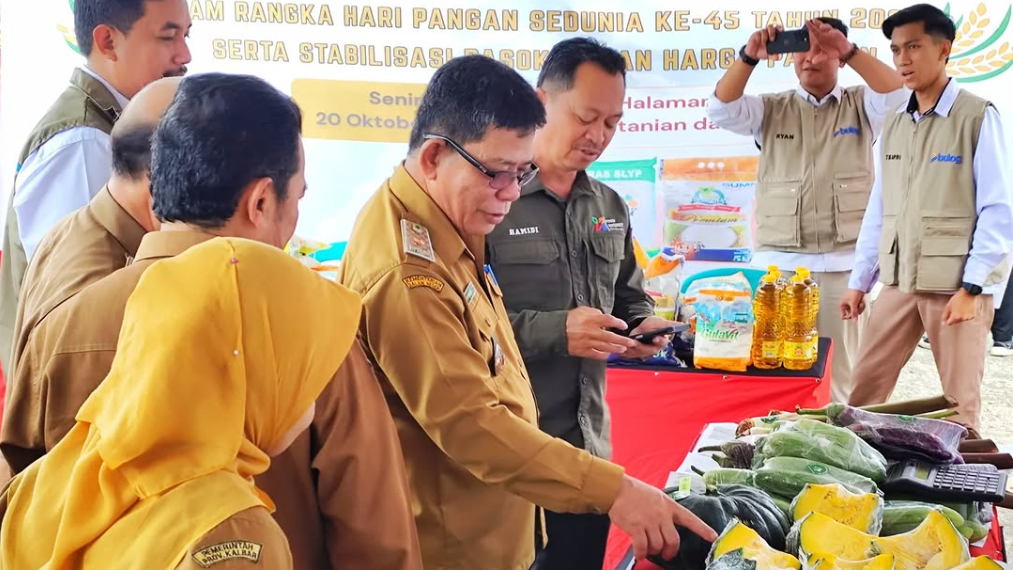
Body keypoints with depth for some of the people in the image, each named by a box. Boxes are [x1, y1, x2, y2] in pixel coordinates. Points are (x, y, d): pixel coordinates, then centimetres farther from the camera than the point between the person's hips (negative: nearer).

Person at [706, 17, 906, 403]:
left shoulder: (861, 106, 10)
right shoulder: (770, 110, 11)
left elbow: (898, 93, -10)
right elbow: (720, 110, -4)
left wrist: (850, 51, -20)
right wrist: (750, 57, -17)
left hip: (843, 261, -1)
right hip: (780, 261, 1)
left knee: (841, 367, 3)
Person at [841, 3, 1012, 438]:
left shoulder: (978, 117, -6)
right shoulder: (894, 125, 12)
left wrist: (971, 287, -15)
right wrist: (859, 281, 11)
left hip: (958, 285, -5)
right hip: (899, 282, 5)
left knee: (960, 400, 3)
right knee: (864, 387, 4)